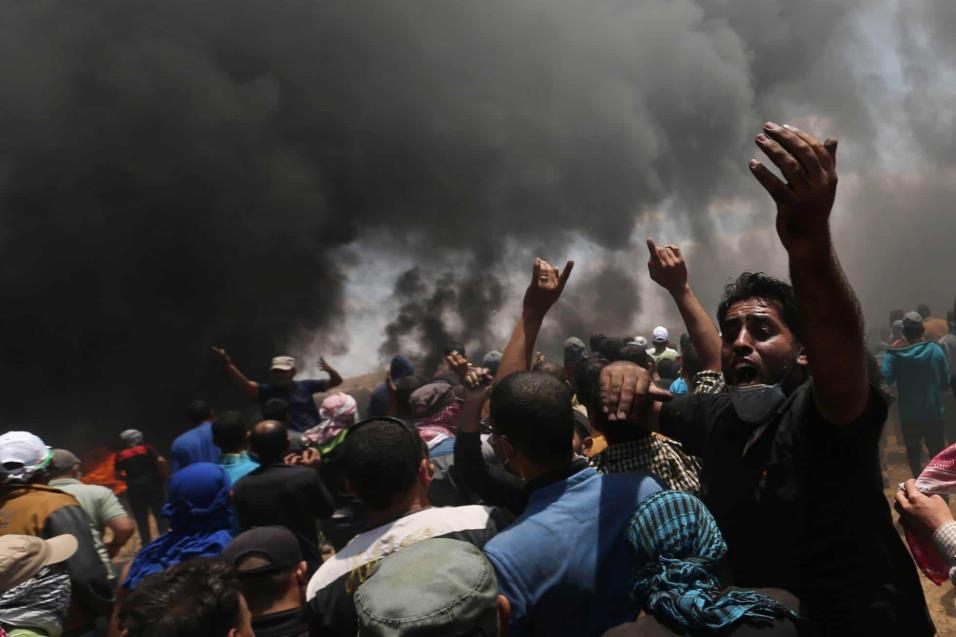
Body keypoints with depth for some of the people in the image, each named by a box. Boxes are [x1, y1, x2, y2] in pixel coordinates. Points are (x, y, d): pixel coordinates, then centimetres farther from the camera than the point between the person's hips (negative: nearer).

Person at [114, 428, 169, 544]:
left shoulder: (121, 455, 5)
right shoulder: (147, 449, 0)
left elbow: (118, 475, 1)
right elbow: (161, 461, -12)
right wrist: (163, 476, 0)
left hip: (135, 489, 1)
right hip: (153, 485, -1)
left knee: (141, 520, 8)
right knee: (160, 515, 7)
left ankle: (147, 545, 9)